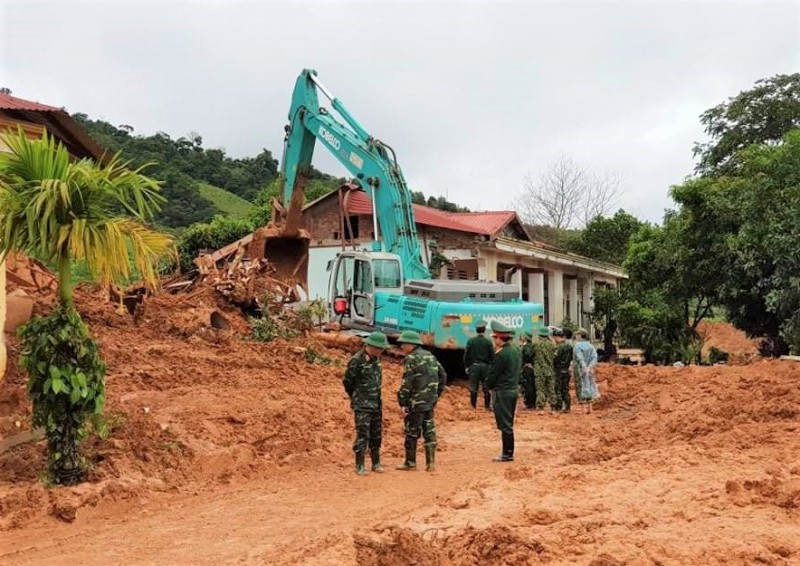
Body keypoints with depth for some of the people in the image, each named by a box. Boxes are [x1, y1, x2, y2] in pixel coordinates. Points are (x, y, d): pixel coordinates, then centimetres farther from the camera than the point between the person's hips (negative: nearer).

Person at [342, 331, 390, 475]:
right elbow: (347, 381, -7)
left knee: (376, 435, 12)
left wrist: (378, 400, 15)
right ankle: (359, 466, 2)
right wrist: (357, 398, 6)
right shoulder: (357, 360, -15)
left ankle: (376, 463, 23)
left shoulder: (376, 359, 8)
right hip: (362, 406, -7)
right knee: (363, 435, -6)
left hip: (376, 405, 7)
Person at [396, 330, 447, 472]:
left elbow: (406, 383, -17)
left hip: (416, 403, -7)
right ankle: (431, 462, 12)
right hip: (430, 402, 7)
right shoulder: (430, 356, 13)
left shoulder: (411, 359, -11)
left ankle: (410, 462, 11)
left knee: (412, 433, 4)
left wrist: (403, 403, -13)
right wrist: (436, 394, 18)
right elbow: (443, 375, 15)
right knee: (429, 431, 10)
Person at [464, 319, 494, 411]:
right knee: (486, 387, 8)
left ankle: (473, 406, 9)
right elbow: (492, 356, -2)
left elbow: (466, 355, -3)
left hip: (474, 366, 0)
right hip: (485, 366, 0)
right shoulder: (488, 341, -5)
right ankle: (487, 406, 9)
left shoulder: (471, 341, -5)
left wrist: (466, 366, 7)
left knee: (473, 388, 6)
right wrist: (492, 366, 8)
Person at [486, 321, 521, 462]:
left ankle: (507, 454, 2)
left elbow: (493, 374, -14)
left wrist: (489, 386, 3)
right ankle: (508, 452, 20)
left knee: (504, 425, -2)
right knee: (508, 424, 15)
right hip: (514, 390, 9)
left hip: (502, 392, -9)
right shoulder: (516, 352, 10)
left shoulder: (501, 354, -18)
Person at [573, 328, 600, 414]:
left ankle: (584, 408, -1)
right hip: (590, 370, 5)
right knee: (589, 386, 13)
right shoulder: (590, 346, 7)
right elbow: (594, 357, -6)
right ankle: (590, 407, 14)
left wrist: (584, 367, -33)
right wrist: (590, 366, -15)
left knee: (582, 387, 0)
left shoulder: (577, 345, -10)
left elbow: (580, 358, -23)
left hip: (580, 369, -5)